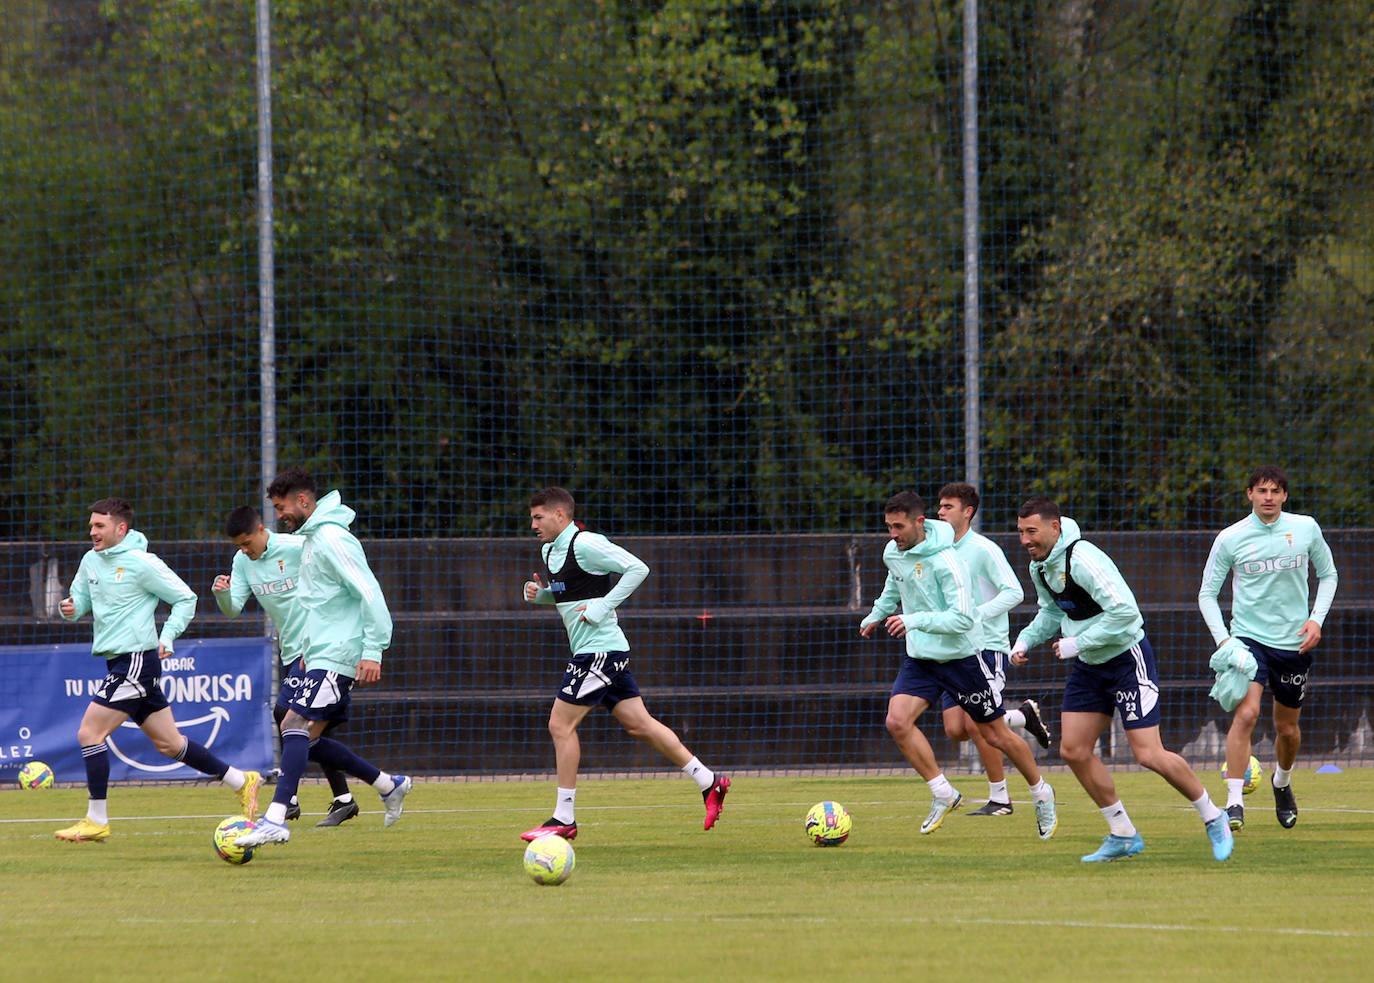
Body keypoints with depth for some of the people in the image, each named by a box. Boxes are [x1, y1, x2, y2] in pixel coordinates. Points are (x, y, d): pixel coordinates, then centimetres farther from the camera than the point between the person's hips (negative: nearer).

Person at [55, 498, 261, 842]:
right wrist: (69, 608, -4)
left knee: (89, 733, -12)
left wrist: (167, 637, -14)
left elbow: (185, 598, -5)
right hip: (120, 662, 9)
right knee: (169, 743, 14)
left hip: (137, 660, -9)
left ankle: (97, 820, -6)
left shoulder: (141, 563, -11)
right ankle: (242, 781, 24)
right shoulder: (91, 560, 10)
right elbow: (80, 601, 19)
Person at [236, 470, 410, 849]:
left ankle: (276, 820, -26)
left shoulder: (332, 539, -15)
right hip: (320, 656, 11)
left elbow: (370, 594, -20)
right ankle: (389, 786, 21)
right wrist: (309, 646, 25)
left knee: (296, 728, -18)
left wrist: (372, 651, -23)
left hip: (335, 657, -11)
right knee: (307, 738, 11)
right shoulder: (311, 539, 17)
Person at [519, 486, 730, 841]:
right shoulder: (550, 551, 14)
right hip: (606, 652, 10)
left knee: (560, 725, -7)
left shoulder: (585, 544, -15)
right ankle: (709, 782, 14)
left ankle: (563, 819, -2)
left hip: (599, 649, -10)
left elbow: (637, 568, -18)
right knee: (638, 724, 10)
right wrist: (539, 592, 8)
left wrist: (603, 606, -21)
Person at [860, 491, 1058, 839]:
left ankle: (1041, 794, 29)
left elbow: (963, 618, -29)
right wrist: (876, 615, 35)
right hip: (920, 657, 6)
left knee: (996, 735, 6)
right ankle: (943, 794, -4)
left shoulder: (945, 561, -24)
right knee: (897, 721, -16)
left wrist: (914, 620, -37)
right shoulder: (893, 553, -1)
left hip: (960, 656, -6)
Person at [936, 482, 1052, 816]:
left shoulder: (984, 550, -10)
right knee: (955, 730, -2)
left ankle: (999, 798, -2)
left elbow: (1014, 592, -15)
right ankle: (1023, 717, 22)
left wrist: (976, 614, -25)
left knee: (974, 723, -15)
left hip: (987, 647, -7)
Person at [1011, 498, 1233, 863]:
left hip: (1127, 658, -9)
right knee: (1073, 750, 2)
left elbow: (1124, 611, -31)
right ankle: (1123, 836, 13)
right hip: (1089, 666, 9)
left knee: (1149, 754, -12)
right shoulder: (1039, 566, 4)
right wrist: (1025, 640, 4)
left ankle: (1213, 819, 8)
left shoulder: (1082, 560, -25)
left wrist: (1077, 644, -24)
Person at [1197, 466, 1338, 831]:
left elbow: (1328, 574, 13)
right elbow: (1207, 593, 1)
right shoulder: (1230, 539, -6)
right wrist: (1222, 638, -12)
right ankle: (1234, 803, -24)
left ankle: (1282, 783, 46)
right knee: (1246, 713, -24)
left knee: (1287, 728, 14)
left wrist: (1317, 619, -1)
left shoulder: (1306, 528, -1)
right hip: (1248, 637, -3)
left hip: (1295, 643, 3)